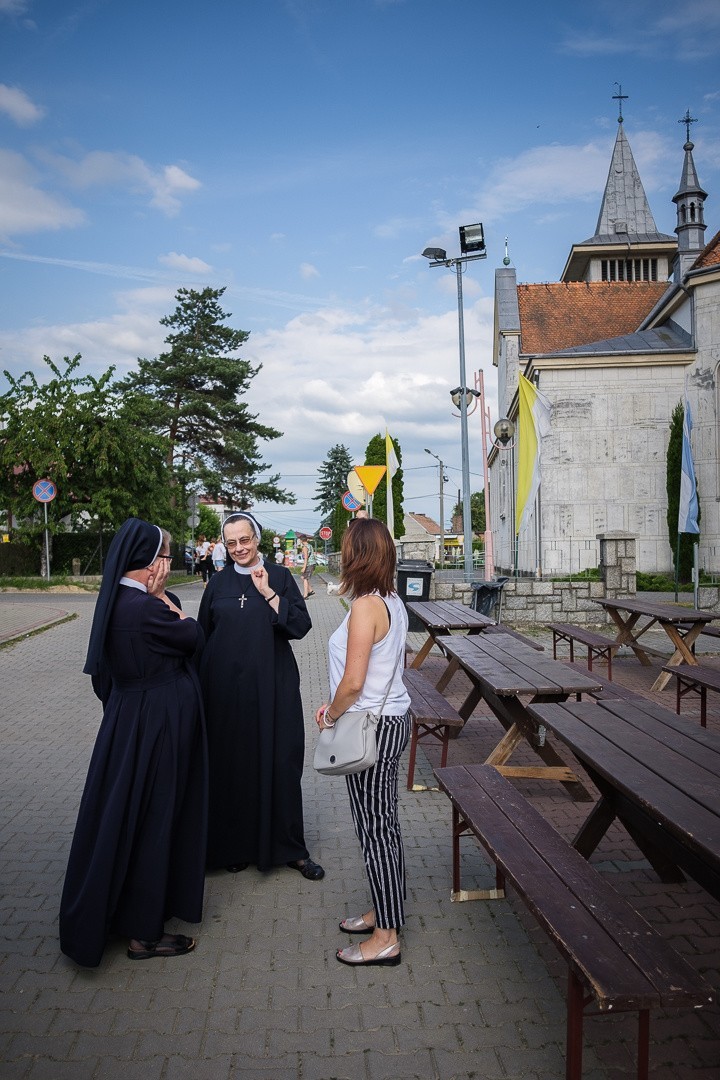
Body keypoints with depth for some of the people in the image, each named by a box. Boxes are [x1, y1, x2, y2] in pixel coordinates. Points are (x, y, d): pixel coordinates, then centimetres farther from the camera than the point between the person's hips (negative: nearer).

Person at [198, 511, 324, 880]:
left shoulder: (280, 577, 1)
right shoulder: (219, 583, 7)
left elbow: (301, 626, -7)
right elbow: (203, 634, 11)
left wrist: (268, 593, -15)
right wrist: (202, 684, 6)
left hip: (272, 685, -1)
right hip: (225, 687, 2)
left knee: (279, 763, 1)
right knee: (231, 763, 5)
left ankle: (290, 848, 14)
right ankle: (236, 845, 22)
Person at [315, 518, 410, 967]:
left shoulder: (366, 608, -21)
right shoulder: (394, 602, 6)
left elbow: (353, 683, -24)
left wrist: (329, 716, -6)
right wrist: (336, 708, 10)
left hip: (372, 728, -9)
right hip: (393, 719, 9)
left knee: (374, 829, 2)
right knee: (385, 824, 19)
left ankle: (386, 938, 13)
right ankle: (384, 910, 34)